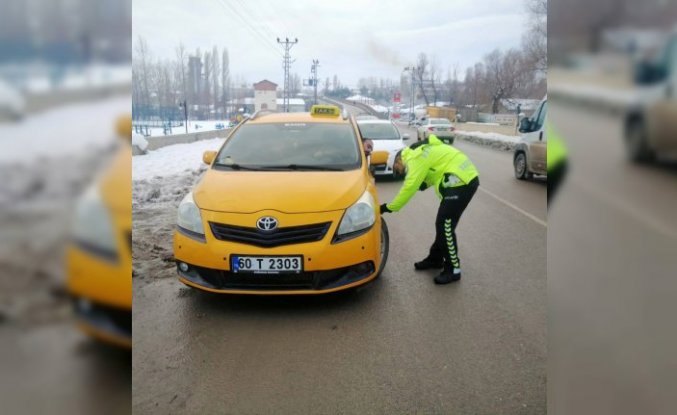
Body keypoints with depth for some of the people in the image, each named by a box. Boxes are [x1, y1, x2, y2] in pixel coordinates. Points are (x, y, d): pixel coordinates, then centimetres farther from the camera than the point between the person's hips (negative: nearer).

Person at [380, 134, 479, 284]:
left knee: (445, 226, -6)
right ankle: (435, 259, 30)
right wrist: (425, 183, 4)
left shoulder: (415, 158, -13)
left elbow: (409, 187, -19)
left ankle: (453, 269, 3)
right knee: (442, 224, 17)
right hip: (465, 178, 11)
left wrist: (390, 207, -10)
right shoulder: (418, 151, 19)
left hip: (462, 181, -11)